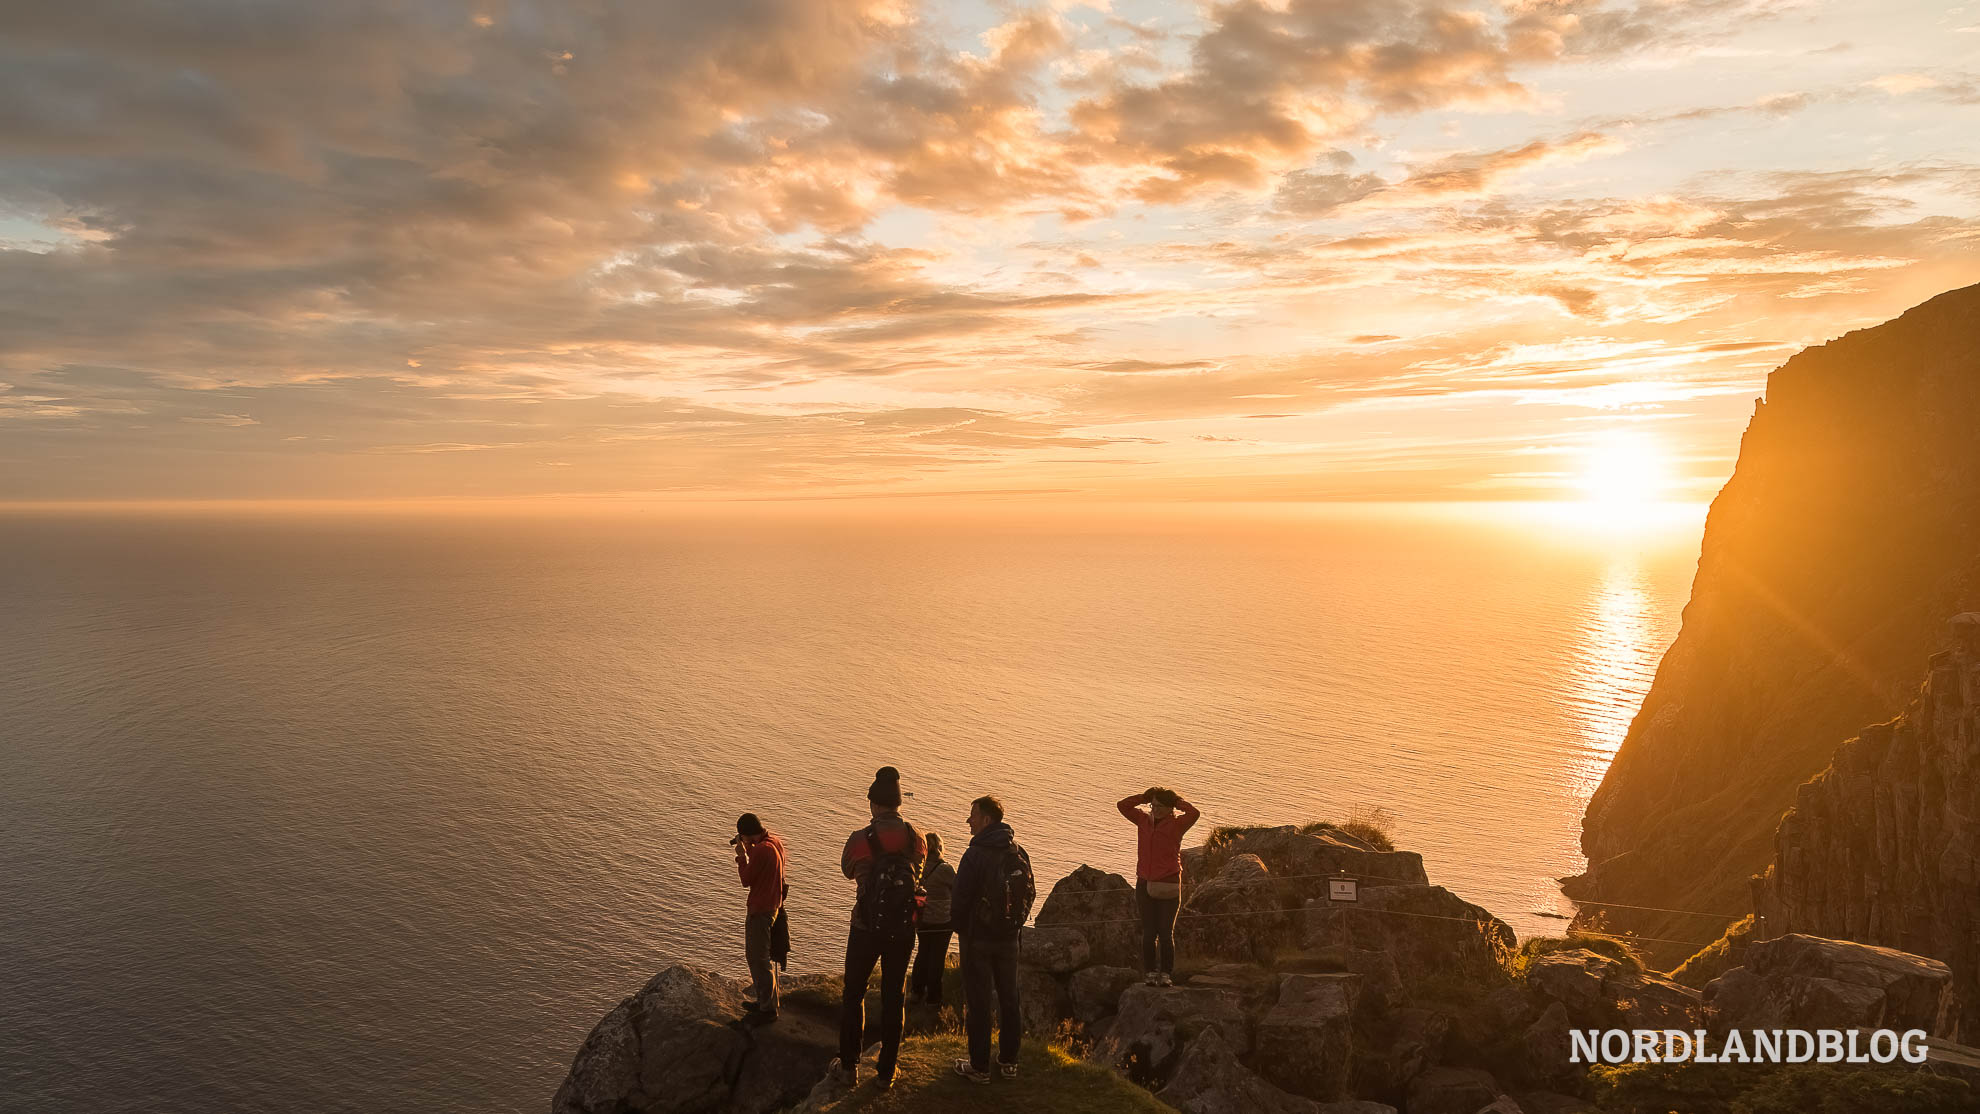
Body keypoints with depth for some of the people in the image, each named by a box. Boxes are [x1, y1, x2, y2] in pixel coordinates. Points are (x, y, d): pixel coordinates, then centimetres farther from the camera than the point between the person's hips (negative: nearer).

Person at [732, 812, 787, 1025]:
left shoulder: (762, 850, -25)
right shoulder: (775, 842, 5)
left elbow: (746, 880, -16)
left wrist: (741, 856, -4)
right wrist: (749, 849, 9)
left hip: (760, 911, -10)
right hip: (772, 905, 10)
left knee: (758, 959, -1)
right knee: (755, 955, 22)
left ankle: (768, 1009, 6)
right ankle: (766, 1000, 32)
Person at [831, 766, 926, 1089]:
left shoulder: (861, 839, -14)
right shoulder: (917, 839, -5)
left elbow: (848, 870, 6)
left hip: (867, 928, -2)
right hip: (904, 929, 2)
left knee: (853, 994, 15)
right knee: (894, 997, 13)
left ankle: (849, 1065, 21)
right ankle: (886, 1071, 20)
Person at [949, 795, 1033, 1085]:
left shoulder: (976, 854, -19)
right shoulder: (1019, 853, 1)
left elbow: (960, 898, -16)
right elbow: (1029, 894, 8)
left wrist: (958, 926, 2)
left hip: (978, 939, -6)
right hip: (1009, 939, 6)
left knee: (978, 1001, 3)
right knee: (1009, 998, 15)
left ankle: (979, 1067, 10)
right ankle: (1009, 1062, 24)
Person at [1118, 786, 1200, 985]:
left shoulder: (1176, 824, -3)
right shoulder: (1145, 821, 9)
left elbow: (1194, 814, -21)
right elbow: (1123, 805, 7)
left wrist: (1178, 801, -6)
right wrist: (1146, 796, 3)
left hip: (1168, 886, -3)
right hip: (1145, 885, 3)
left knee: (1166, 932, 0)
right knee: (1148, 932, 3)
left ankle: (1166, 974, 7)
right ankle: (1150, 973, 8)